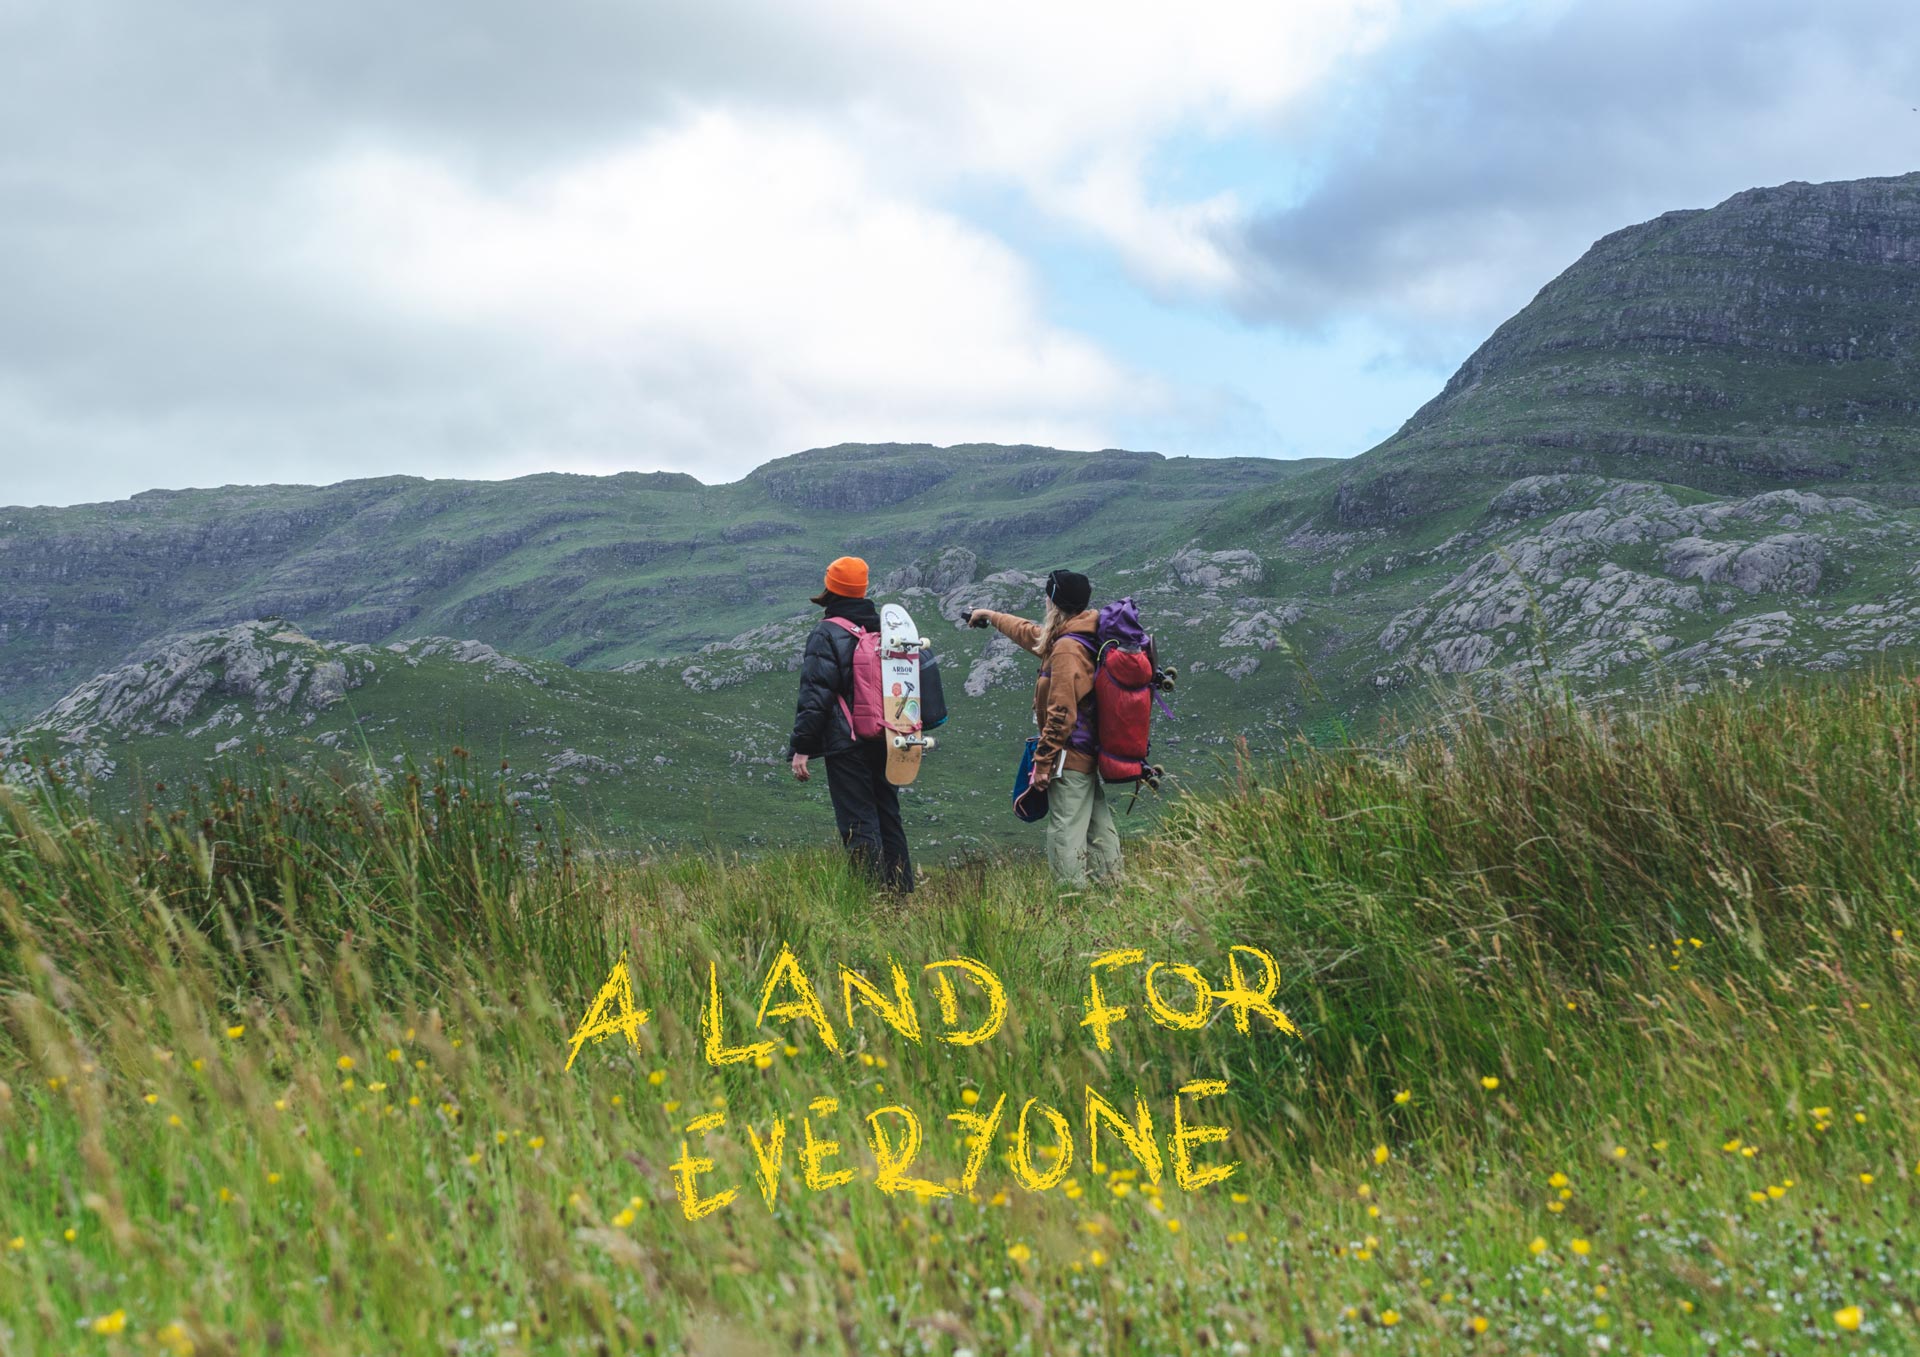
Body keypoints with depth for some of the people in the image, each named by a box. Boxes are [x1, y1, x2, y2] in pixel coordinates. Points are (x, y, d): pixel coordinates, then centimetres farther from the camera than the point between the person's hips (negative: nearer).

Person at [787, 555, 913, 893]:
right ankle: (902, 890, 15)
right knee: (889, 818, 14)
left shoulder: (827, 634, -10)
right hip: (887, 744, 7)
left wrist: (801, 747, -14)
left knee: (859, 826, -6)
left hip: (846, 745, -7)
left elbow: (815, 694, -15)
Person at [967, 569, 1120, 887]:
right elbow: (1030, 633, 32)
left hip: (1070, 758, -10)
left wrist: (1043, 761, -15)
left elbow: (1061, 714, -21)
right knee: (1098, 828, 14)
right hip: (1091, 754, 10)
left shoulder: (1066, 649, -18)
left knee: (1066, 835, -9)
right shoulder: (1086, 638, 12)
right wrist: (991, 616, 44)